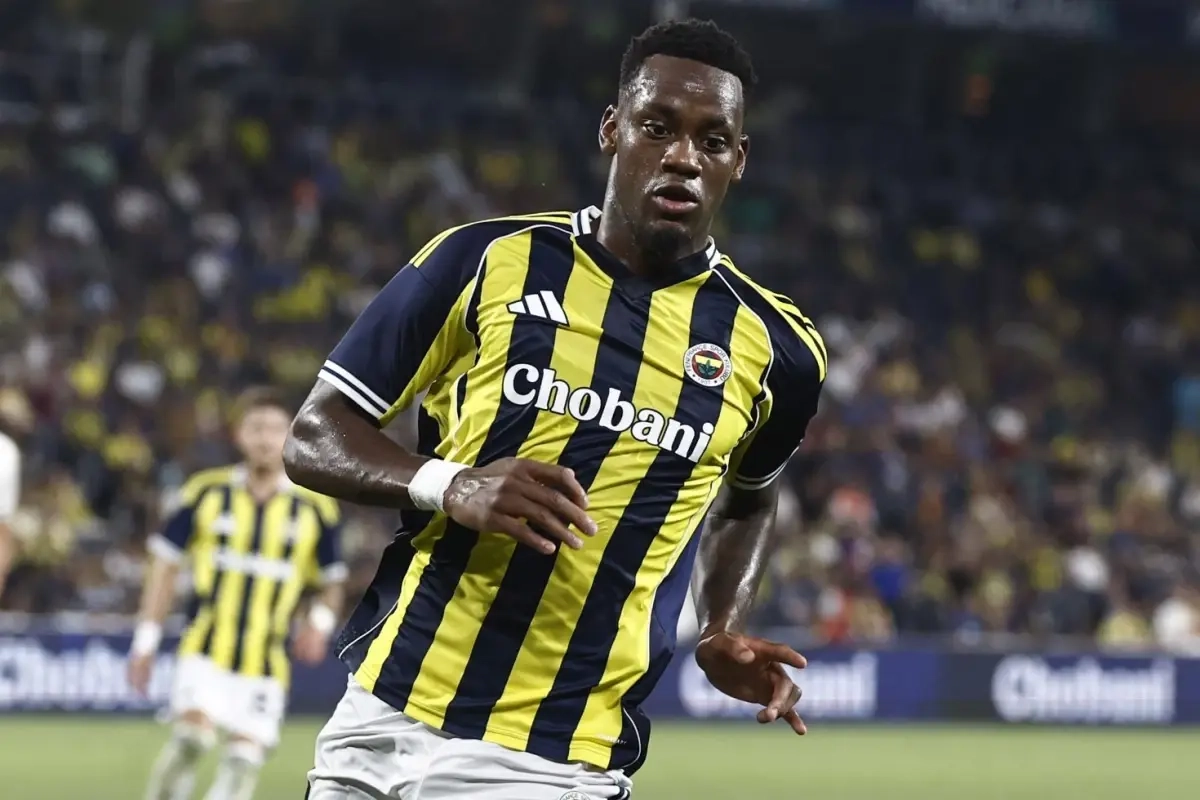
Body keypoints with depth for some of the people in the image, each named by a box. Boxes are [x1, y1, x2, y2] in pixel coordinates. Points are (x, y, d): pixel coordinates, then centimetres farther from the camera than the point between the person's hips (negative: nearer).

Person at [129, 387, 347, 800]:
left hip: (266, 659, 2)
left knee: (245, 758, -3)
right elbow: (165, 564, 7)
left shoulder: (315, 507, 3)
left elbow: (333, 581, 13)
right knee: (193, 733, -22)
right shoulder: (206, 492, 1)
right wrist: (147, 638, 3)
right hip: (205, 647, -2)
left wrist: (320, 621, -8)